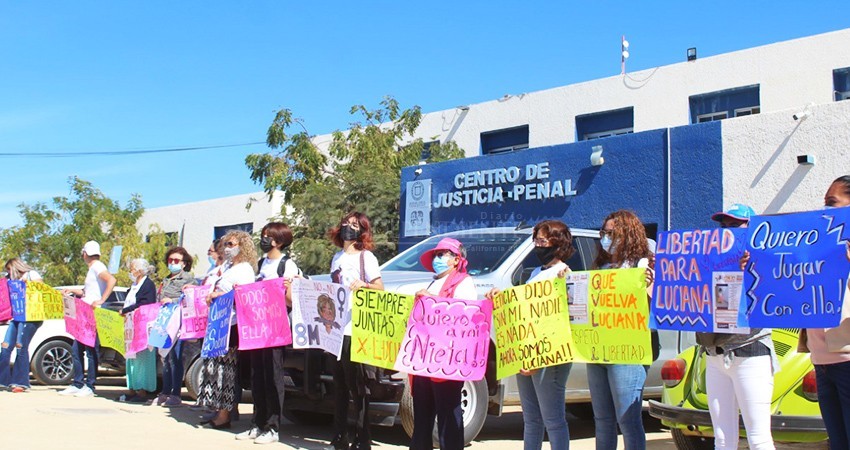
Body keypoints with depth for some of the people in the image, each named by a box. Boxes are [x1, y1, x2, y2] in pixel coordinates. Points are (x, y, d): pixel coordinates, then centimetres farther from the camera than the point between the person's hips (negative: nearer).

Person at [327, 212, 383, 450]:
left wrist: (364, 285, -26)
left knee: (357, 384, -5)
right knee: (339, 383, 9)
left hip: (357, 329, -7)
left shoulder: (366, 257, -1)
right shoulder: (337, 257, 18)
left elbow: (380, 290, -8)